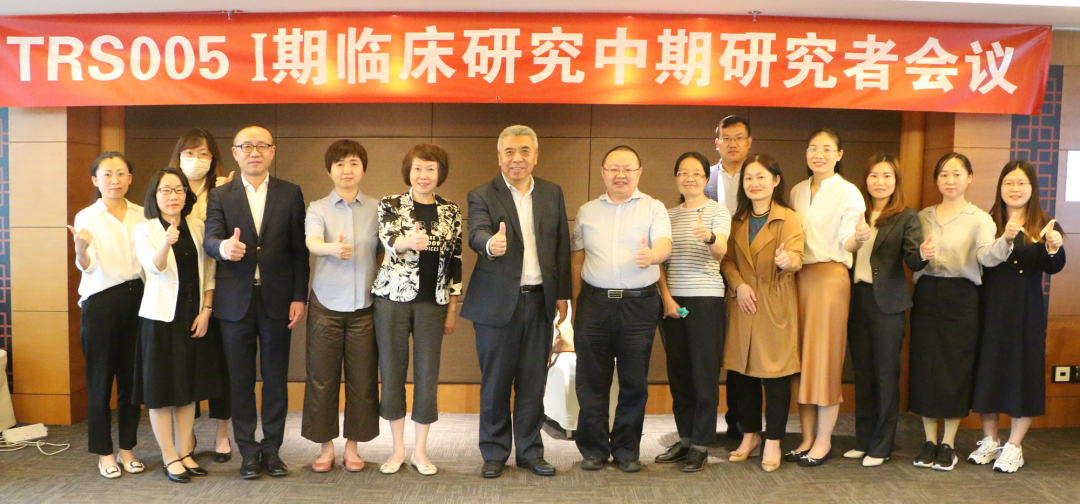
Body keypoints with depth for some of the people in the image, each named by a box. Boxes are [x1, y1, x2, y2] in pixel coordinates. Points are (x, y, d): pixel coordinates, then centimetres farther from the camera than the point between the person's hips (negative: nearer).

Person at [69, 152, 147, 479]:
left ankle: (127, 447, 22)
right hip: (100, 302, -3)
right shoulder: (86, 217, -3)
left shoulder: (142, 215, 7)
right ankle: (104, 452, 18)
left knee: (132, 375, 9)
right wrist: (81, 248, -33)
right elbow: (87, 267, -13)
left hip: (136, 299, 3)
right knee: (100, 378, 5)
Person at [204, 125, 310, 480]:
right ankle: (248, 451, 19)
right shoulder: (219, 195, 5)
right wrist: (223, 247, -33)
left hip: (277, 300, 0)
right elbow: (210, 240, -9)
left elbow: (299, 249, 2)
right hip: (235, 301, 0)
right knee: (241, 380, 8)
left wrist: (299, 297, -3)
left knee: (276, 379, 7)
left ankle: (272, 449, 19)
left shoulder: (291, 194, 5)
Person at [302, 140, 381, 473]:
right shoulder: (317, 208, 2)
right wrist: (332, 248, -40)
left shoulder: (376, 209, 7)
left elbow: (384, 252, 11)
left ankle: (352, 446, 20)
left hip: (364, 306, 1)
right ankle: (326, 446, 20)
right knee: (322, 377, 4)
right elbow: (312, 242, -18)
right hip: (326, 305, 0)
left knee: (362, 377, 4)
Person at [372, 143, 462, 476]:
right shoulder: (390, 205, 0)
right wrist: (409, 241, -42)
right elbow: (387, 240, -20)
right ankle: (398, 448, 22)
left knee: (427, 373, 4)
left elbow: (455, 261, 8)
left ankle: (420, 451, 20)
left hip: (432, 302, 1)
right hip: (392, 298, -1)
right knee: (391, 371, 6)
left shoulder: (451, 212, 6)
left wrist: (453, 308, 7)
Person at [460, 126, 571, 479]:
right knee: (495, 381, 6)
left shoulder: (553, 194, 9)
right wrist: (490, 244, -44)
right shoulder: (482, 196, -2)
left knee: (533, 382, 10)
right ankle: (494, 453, 21)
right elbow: (476, 233, -21)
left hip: (540, 301, 3)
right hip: (497, 301, -3)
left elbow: (562, 246, 10)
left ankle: (530, 450, 24)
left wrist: (563, 294, 6)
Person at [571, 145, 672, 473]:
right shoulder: (587, 211, 12)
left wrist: (652, 255, -34)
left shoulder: (654, 208, 6)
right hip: (595, 302, 2)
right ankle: (593, 449, 17)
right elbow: (576, 261, 12)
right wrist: (575, 305, 7)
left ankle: (626, 450, 19)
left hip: (639, 303, -1)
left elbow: (665, 245, -10)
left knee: (634, 381, 4)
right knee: (592, 379, 4)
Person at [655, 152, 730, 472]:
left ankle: (701, 445, 6)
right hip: (671, 299, 4)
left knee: (704, 372, -3)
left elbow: (721, 252, -15)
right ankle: (685, 438, 20)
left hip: (705, 298, -4)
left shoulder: (718, 211, 1)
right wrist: (666, 296, -3)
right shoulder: (668, 214, 13)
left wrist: (710, 238, -38)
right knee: (678, 372, 9)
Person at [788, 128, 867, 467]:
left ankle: (823, 441, 9)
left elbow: (847, 242, -15)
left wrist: (858, 238, -36)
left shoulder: (848, 193, -4)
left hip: (830, 278, -5)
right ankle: (807, 438, 16)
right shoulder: (797, 192, 13)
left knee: (826, 360, -1)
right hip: (798, 277, 6)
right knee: (801, 358, 7)